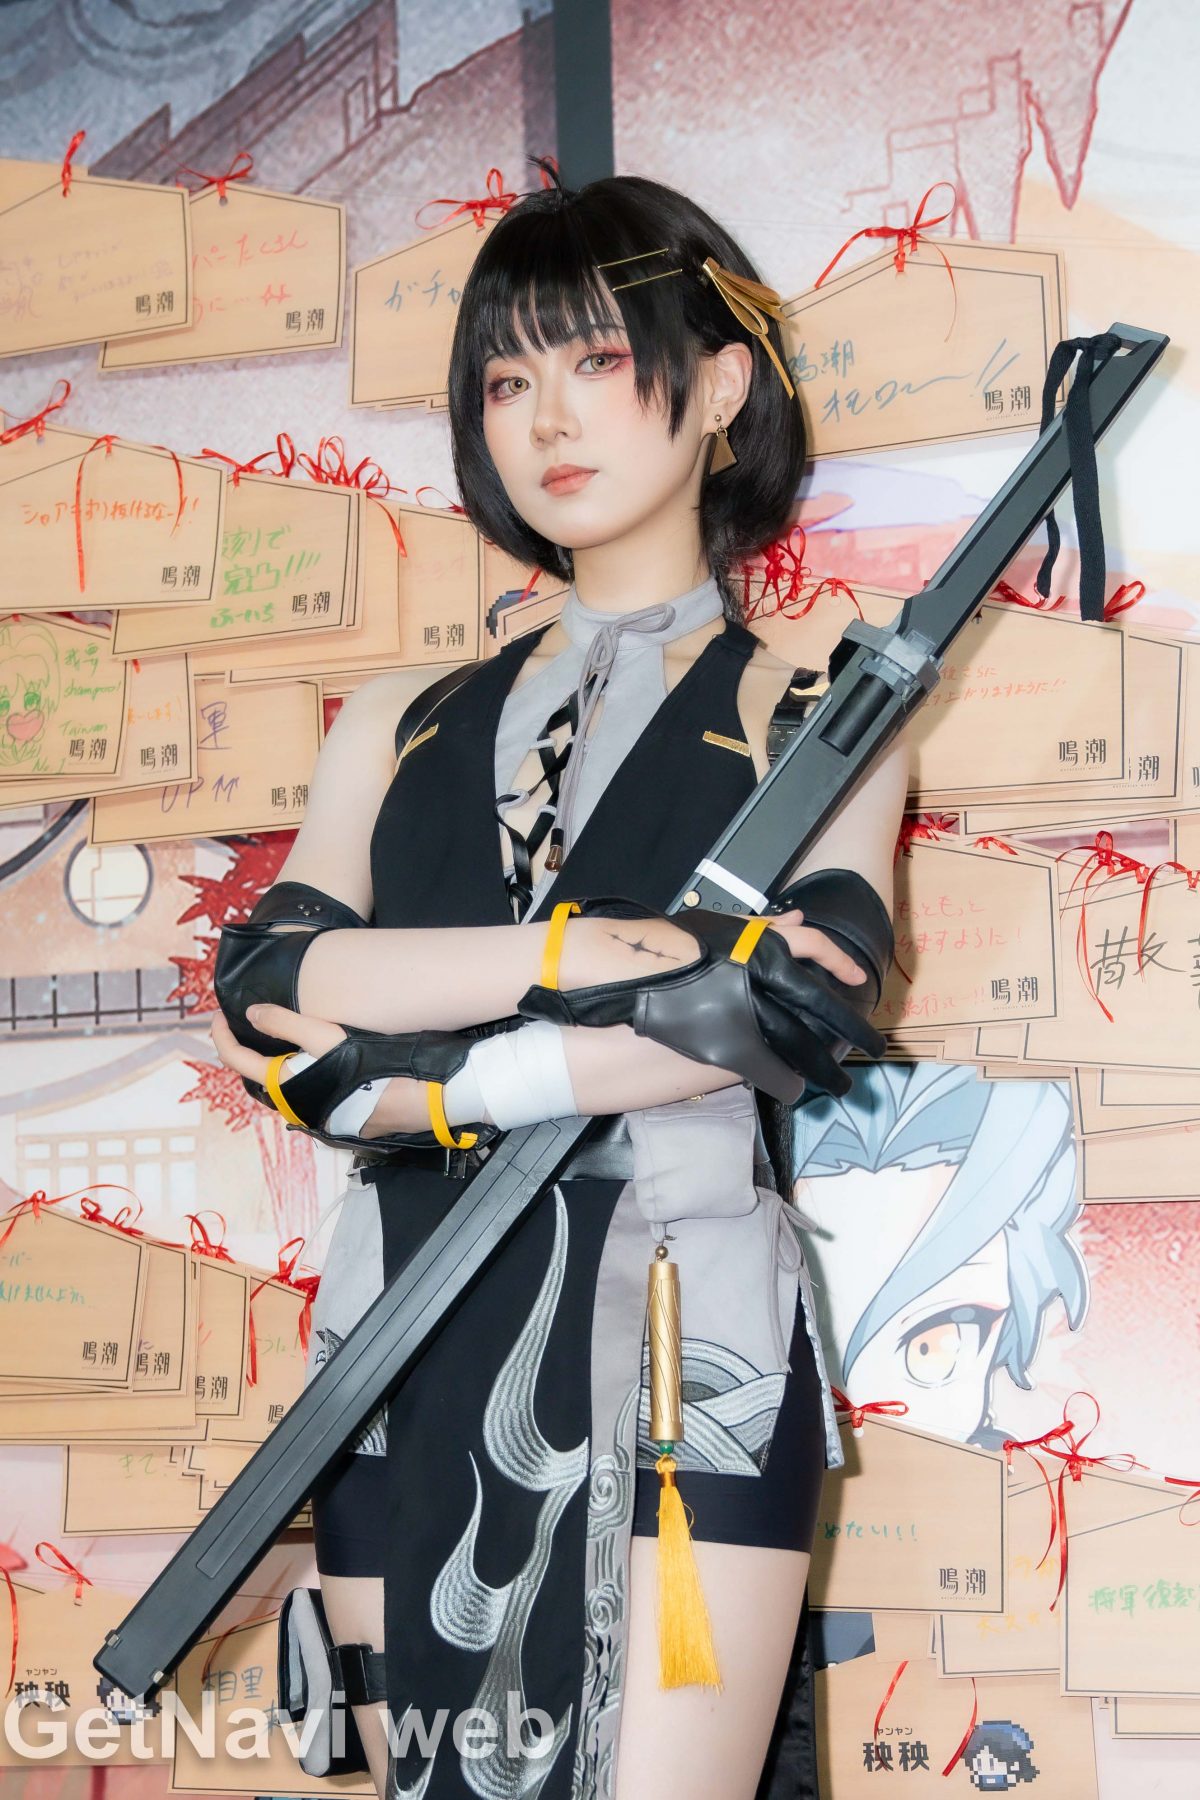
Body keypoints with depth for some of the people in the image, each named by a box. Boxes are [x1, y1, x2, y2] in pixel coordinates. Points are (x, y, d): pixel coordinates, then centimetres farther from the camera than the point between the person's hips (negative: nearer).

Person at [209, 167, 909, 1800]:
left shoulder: (813, 714, 7)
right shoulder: (403, 728, 17)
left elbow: (801, 1000, -11)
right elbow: (261, 986, -1)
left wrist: (416, 1087, -10)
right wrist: (575, 948, -14)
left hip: (681, 1344, -3)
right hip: (413, 1354, 4)